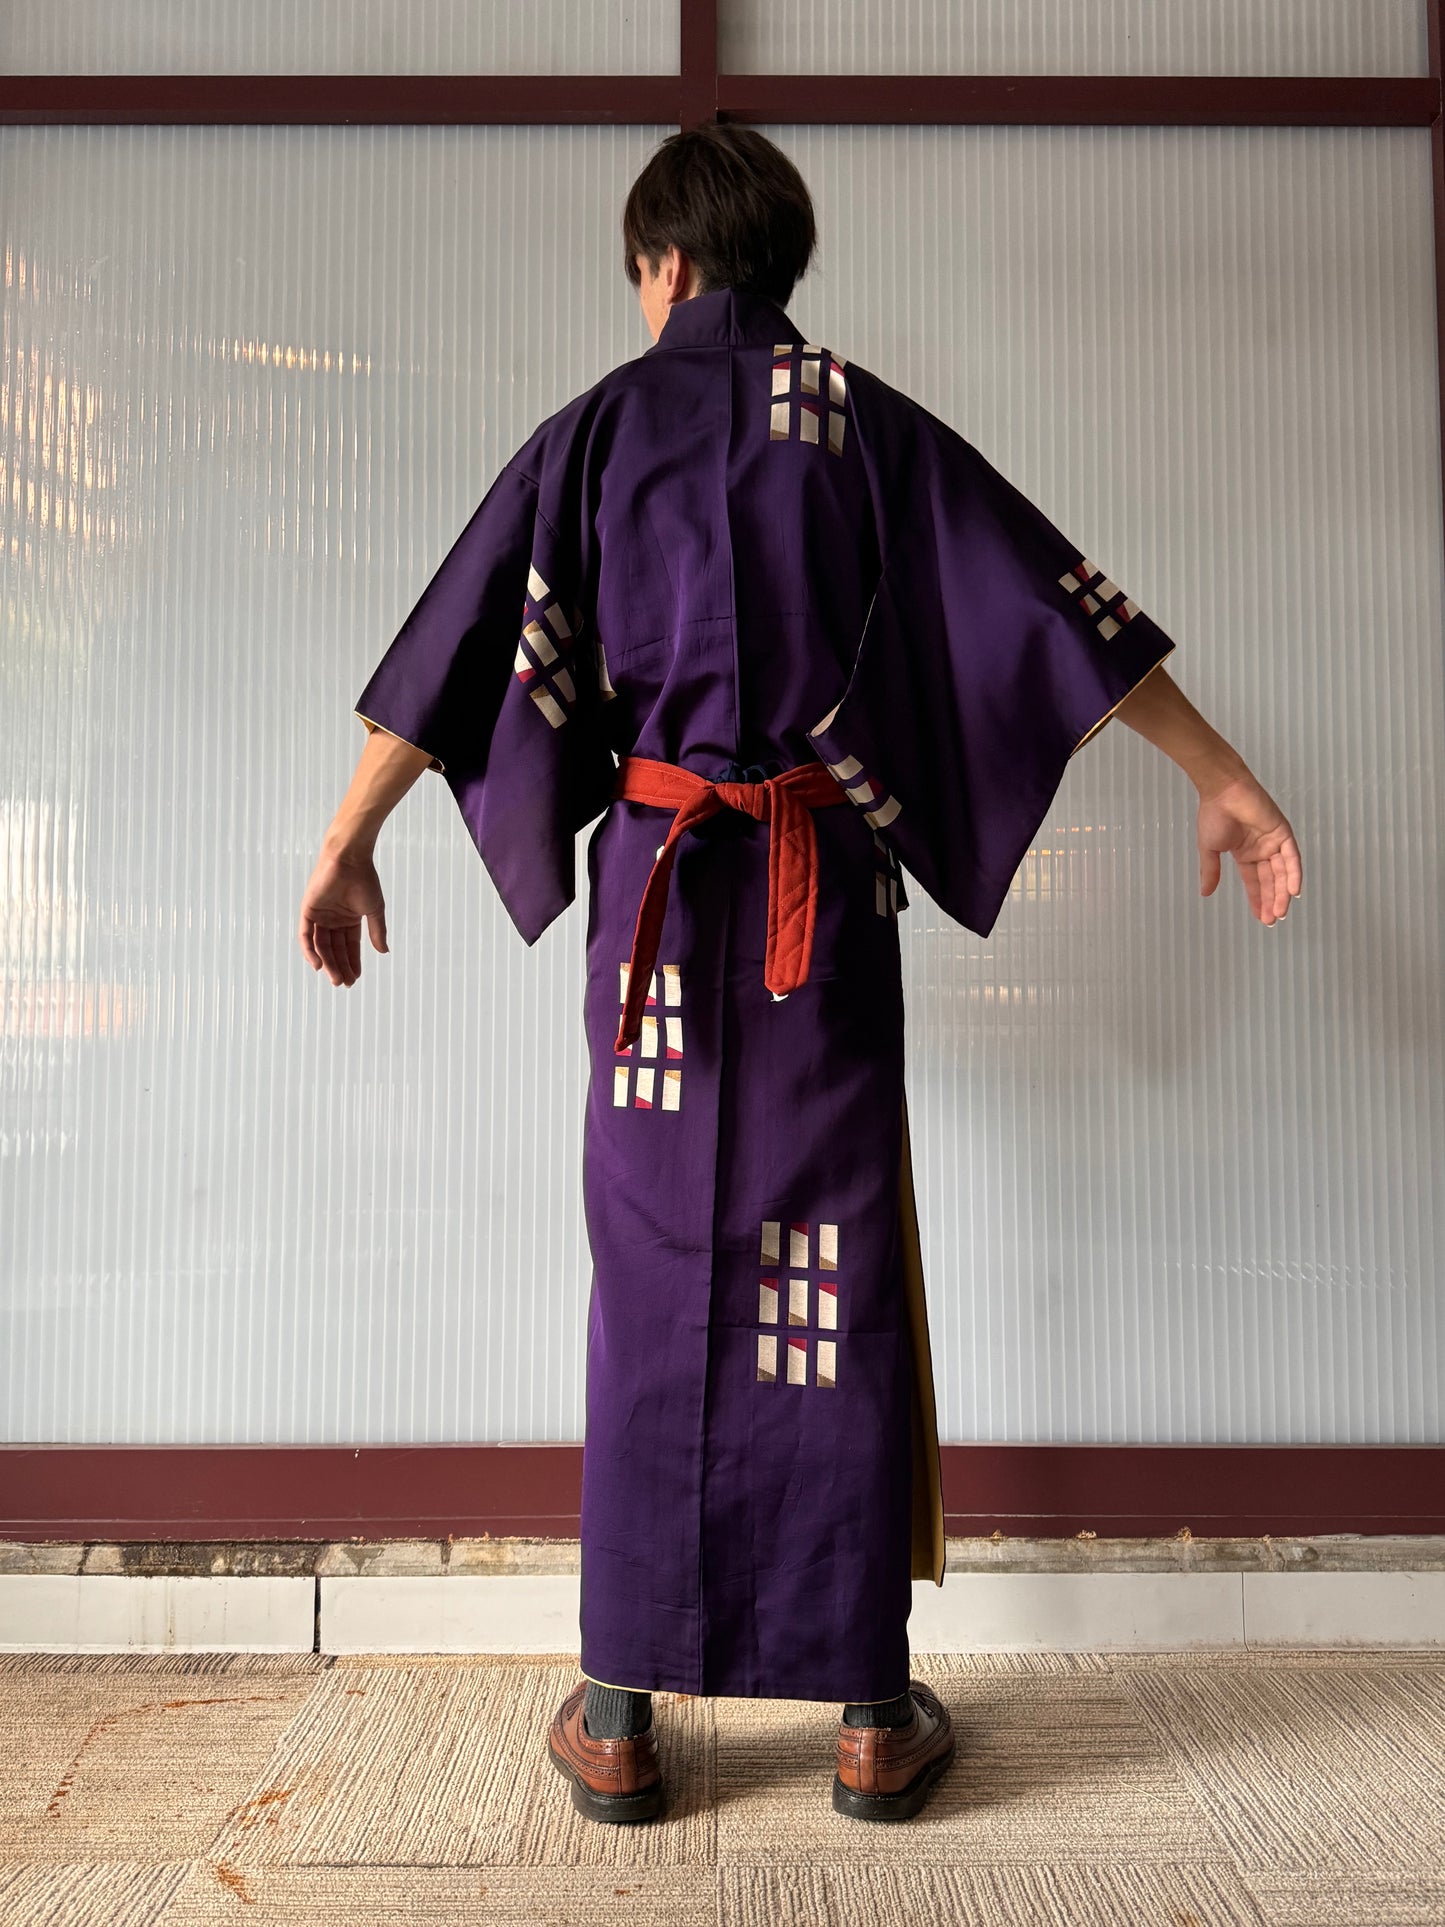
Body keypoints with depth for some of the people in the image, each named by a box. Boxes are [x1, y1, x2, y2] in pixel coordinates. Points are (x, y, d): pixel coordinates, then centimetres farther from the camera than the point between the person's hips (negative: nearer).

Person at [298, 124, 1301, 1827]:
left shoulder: (601, 425, 8)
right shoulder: (872, 423, 9)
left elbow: (459, 647, 5)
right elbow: (1059, 604, 7)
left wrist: (345, 849, 13)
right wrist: (1225, 782, 11)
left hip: (655, 886, 0)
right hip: (829, 890, 1)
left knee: (653, 1282, 6)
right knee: (840, 1279, 5)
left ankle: (619, 1712, 14)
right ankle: (873, 1712, 16)